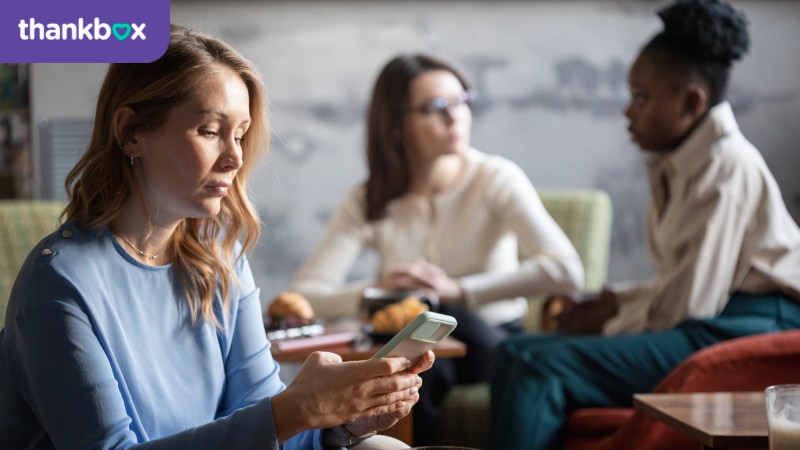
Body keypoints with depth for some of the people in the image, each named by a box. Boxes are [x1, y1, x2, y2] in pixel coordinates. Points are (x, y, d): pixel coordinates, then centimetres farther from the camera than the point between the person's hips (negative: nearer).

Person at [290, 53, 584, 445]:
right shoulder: (369, 203, 2)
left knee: (443, 319, -34)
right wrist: (376, 291, -27)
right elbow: (304, 293, -8)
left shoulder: (497, 178, -6)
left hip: (491, 344, -1)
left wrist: (457, 291, -24)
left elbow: (566, 271, -22)